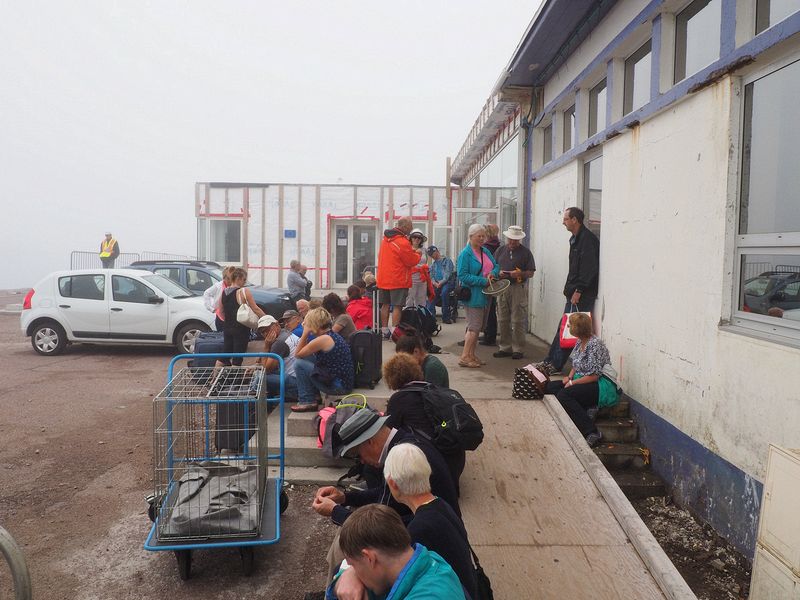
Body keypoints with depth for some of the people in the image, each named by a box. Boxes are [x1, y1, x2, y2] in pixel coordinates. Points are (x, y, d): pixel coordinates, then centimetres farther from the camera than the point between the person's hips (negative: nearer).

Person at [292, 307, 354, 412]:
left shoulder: (322, 339, -16)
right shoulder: (333, 335, 11)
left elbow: (297, 354, -4)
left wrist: (305, 333, -3)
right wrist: (306, 333, 13)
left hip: (339, 386, -9)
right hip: (346, 383, 9)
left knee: (299, 364, -4)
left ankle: (307, 402, 6)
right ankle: (311, 398, 23)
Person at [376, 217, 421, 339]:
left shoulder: (385, 239, 9)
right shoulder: (403, 242, -17)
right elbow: (412, 261, -13)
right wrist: (417, 254, 8)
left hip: (383, 279, 8)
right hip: (398, 281, -8)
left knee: (385, 305, 12)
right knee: (397, 306, -4)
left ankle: (384, 330, 18)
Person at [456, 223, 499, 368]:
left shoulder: (486, 252, 13)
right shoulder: (466, 253, -10)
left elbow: (496, 267, 16)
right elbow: (463, 275, -16)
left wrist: (492, 274, -8)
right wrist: (483, 281, -19)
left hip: (485, 296, 8)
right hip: (473, 295, -8)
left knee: (478, 327, 12)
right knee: (474, 327, -9)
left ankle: (471, 355, 21)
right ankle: (464, 357, -2)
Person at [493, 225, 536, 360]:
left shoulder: (525, 252, 3)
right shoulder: (500, 250, 13)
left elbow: (531, 273, 0)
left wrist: (520, 274, -18)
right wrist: (498, 273, -9)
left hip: (518, 289, -3)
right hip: (502, 287, 3)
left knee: (518, 321, -2)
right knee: (502, 320, 6)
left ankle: (518, 349, 7)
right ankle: (505, 348, 16)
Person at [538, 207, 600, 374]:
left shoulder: (587, 239, -14)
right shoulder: (575, 239, 18)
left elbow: (589, 268, -21)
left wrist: (578, 290, -21)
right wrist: (570, 288, 16)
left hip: (582, 295, -10)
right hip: (574, 293, 10)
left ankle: (555, 364, 1)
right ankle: (551, 362, 18)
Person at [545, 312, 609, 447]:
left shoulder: (595, 344, -18)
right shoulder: (580, 342, 9)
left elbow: (593, 376, -20)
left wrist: (572, 383, -16)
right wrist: (569, 377, 2)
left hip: (598, 387, -10)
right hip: (580, 382, 10)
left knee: (563, 395, -29)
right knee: (550, 387, -4)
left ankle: (592, 433, -29)